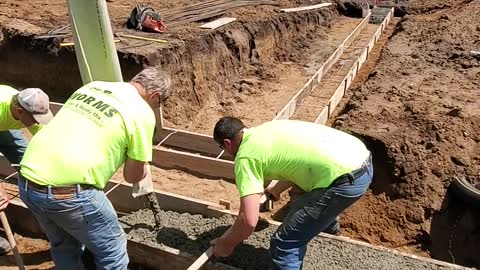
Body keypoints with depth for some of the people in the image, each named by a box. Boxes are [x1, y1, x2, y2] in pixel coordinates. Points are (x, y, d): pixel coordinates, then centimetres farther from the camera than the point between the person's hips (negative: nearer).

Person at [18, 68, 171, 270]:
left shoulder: (92, 86, 16)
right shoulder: (142, 112, -4)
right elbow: (133, 176, 2)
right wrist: (142, 168, 23)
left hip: (27, 180, 8)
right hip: (68, 191, -7)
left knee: (64, 245, 29)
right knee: (111, 250, 14)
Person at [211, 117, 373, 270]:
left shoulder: (245, 157, -7)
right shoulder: (268, 129, 18)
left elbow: (249, 221, -12)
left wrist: (227, 245, 7)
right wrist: (277, 189, 49)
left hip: (347, 179, -10)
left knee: (284, 245, -2)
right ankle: (329, 223, 72)